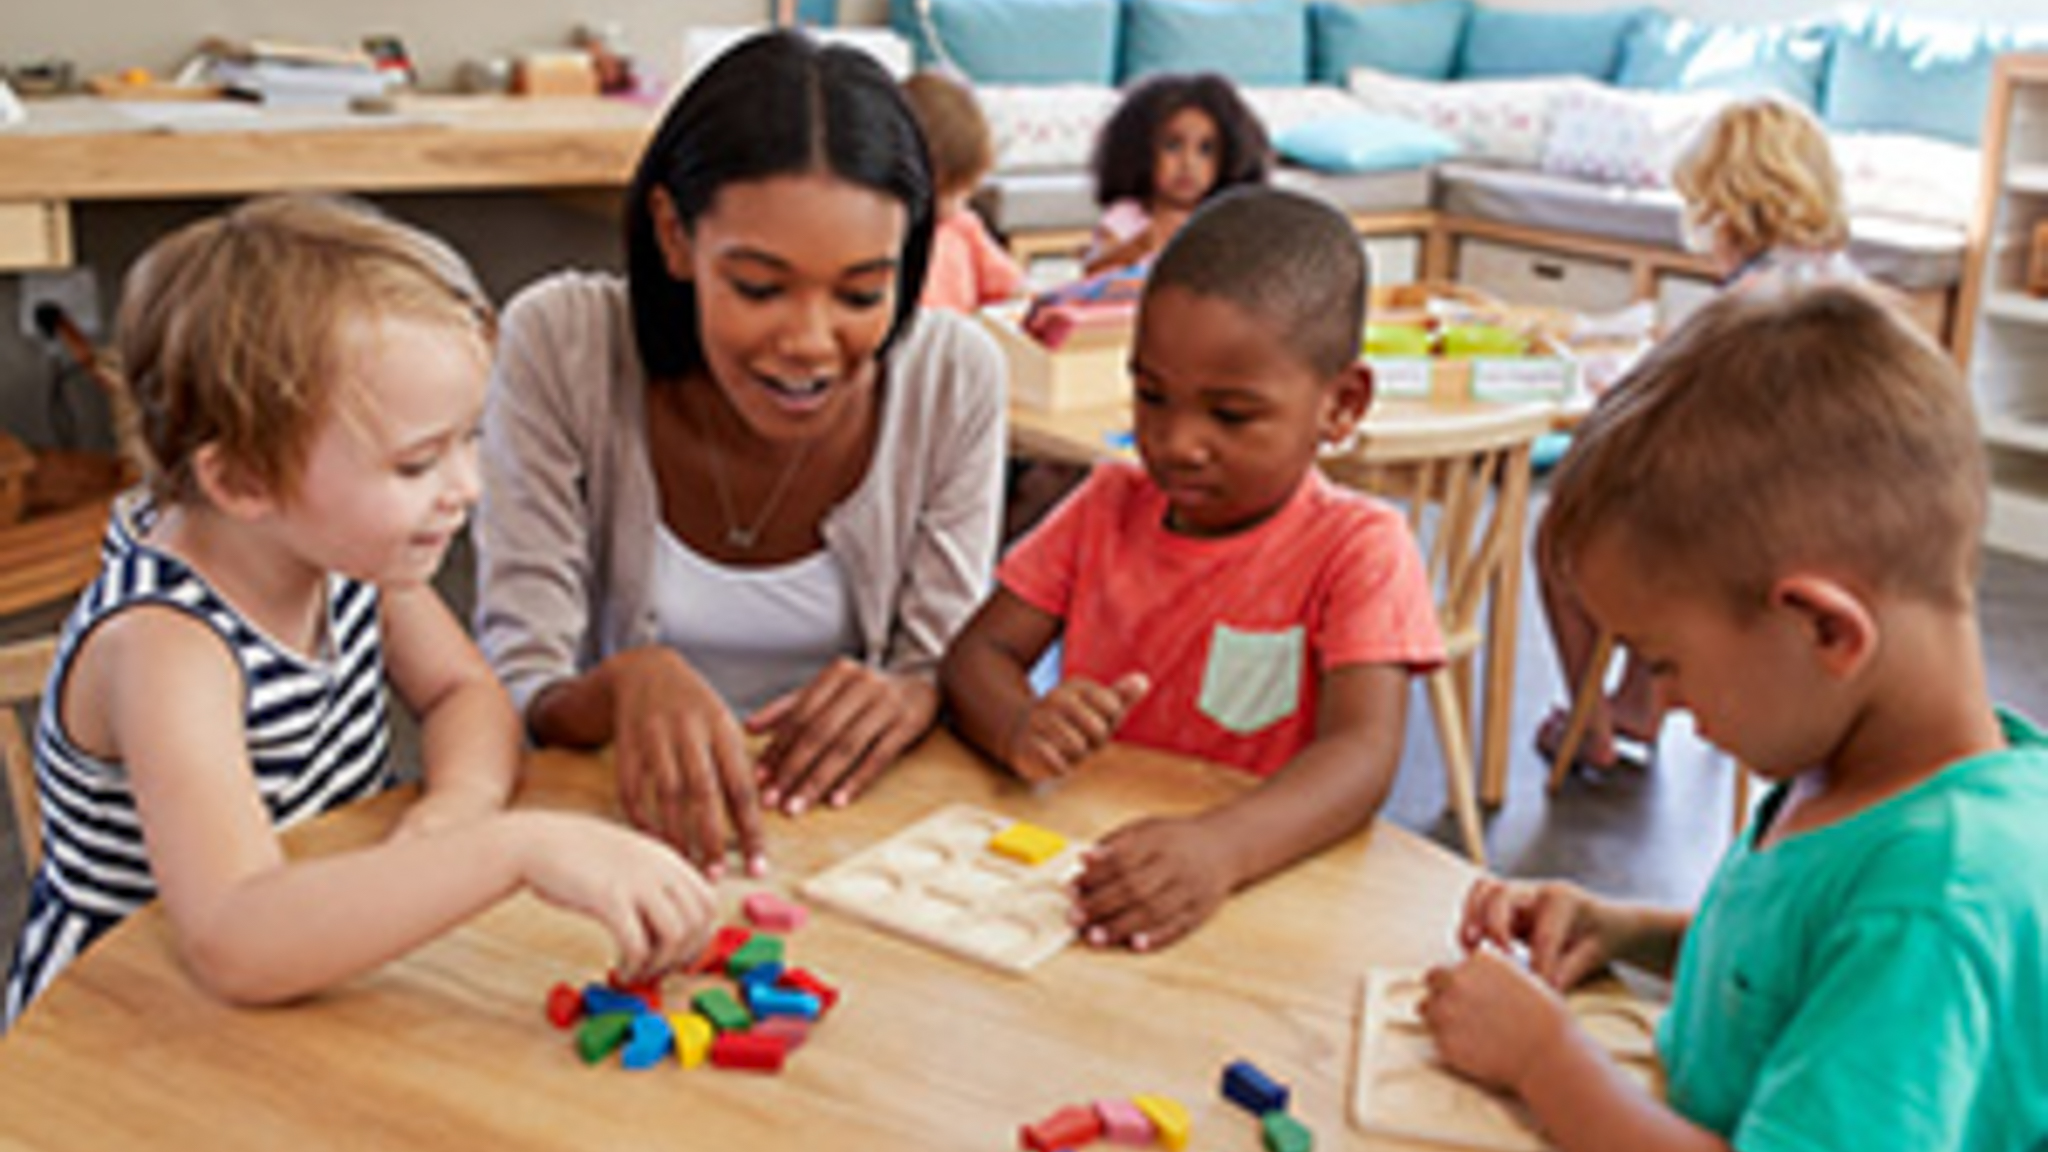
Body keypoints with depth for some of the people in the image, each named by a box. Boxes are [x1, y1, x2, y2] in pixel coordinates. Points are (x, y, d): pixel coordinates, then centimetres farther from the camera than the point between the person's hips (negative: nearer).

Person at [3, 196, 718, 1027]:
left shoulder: (338, 541, -9)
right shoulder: (162, 646, -28)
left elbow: (465, 694, 4)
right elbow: (233, 945, -40)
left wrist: (460, 800, -18)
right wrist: (519, 848, -46)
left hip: (326, 968, 6)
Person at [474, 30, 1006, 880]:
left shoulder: (956, 377, -10)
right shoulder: (559, 346, -14)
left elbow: (957, 674, -3)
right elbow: (517, 703, -14)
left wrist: (910, 700, -27)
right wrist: (626, 682, -36)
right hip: (628, 812, -1)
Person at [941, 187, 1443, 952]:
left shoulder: (1357, 547, -6)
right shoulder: (1108, 507, 9)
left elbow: (1362, 752, -19)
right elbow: (978, 652, 5)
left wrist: (1220, 850, -38)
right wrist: (1021, 729, -20)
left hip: (1264, 885, -3)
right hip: (1079, 855, 4)